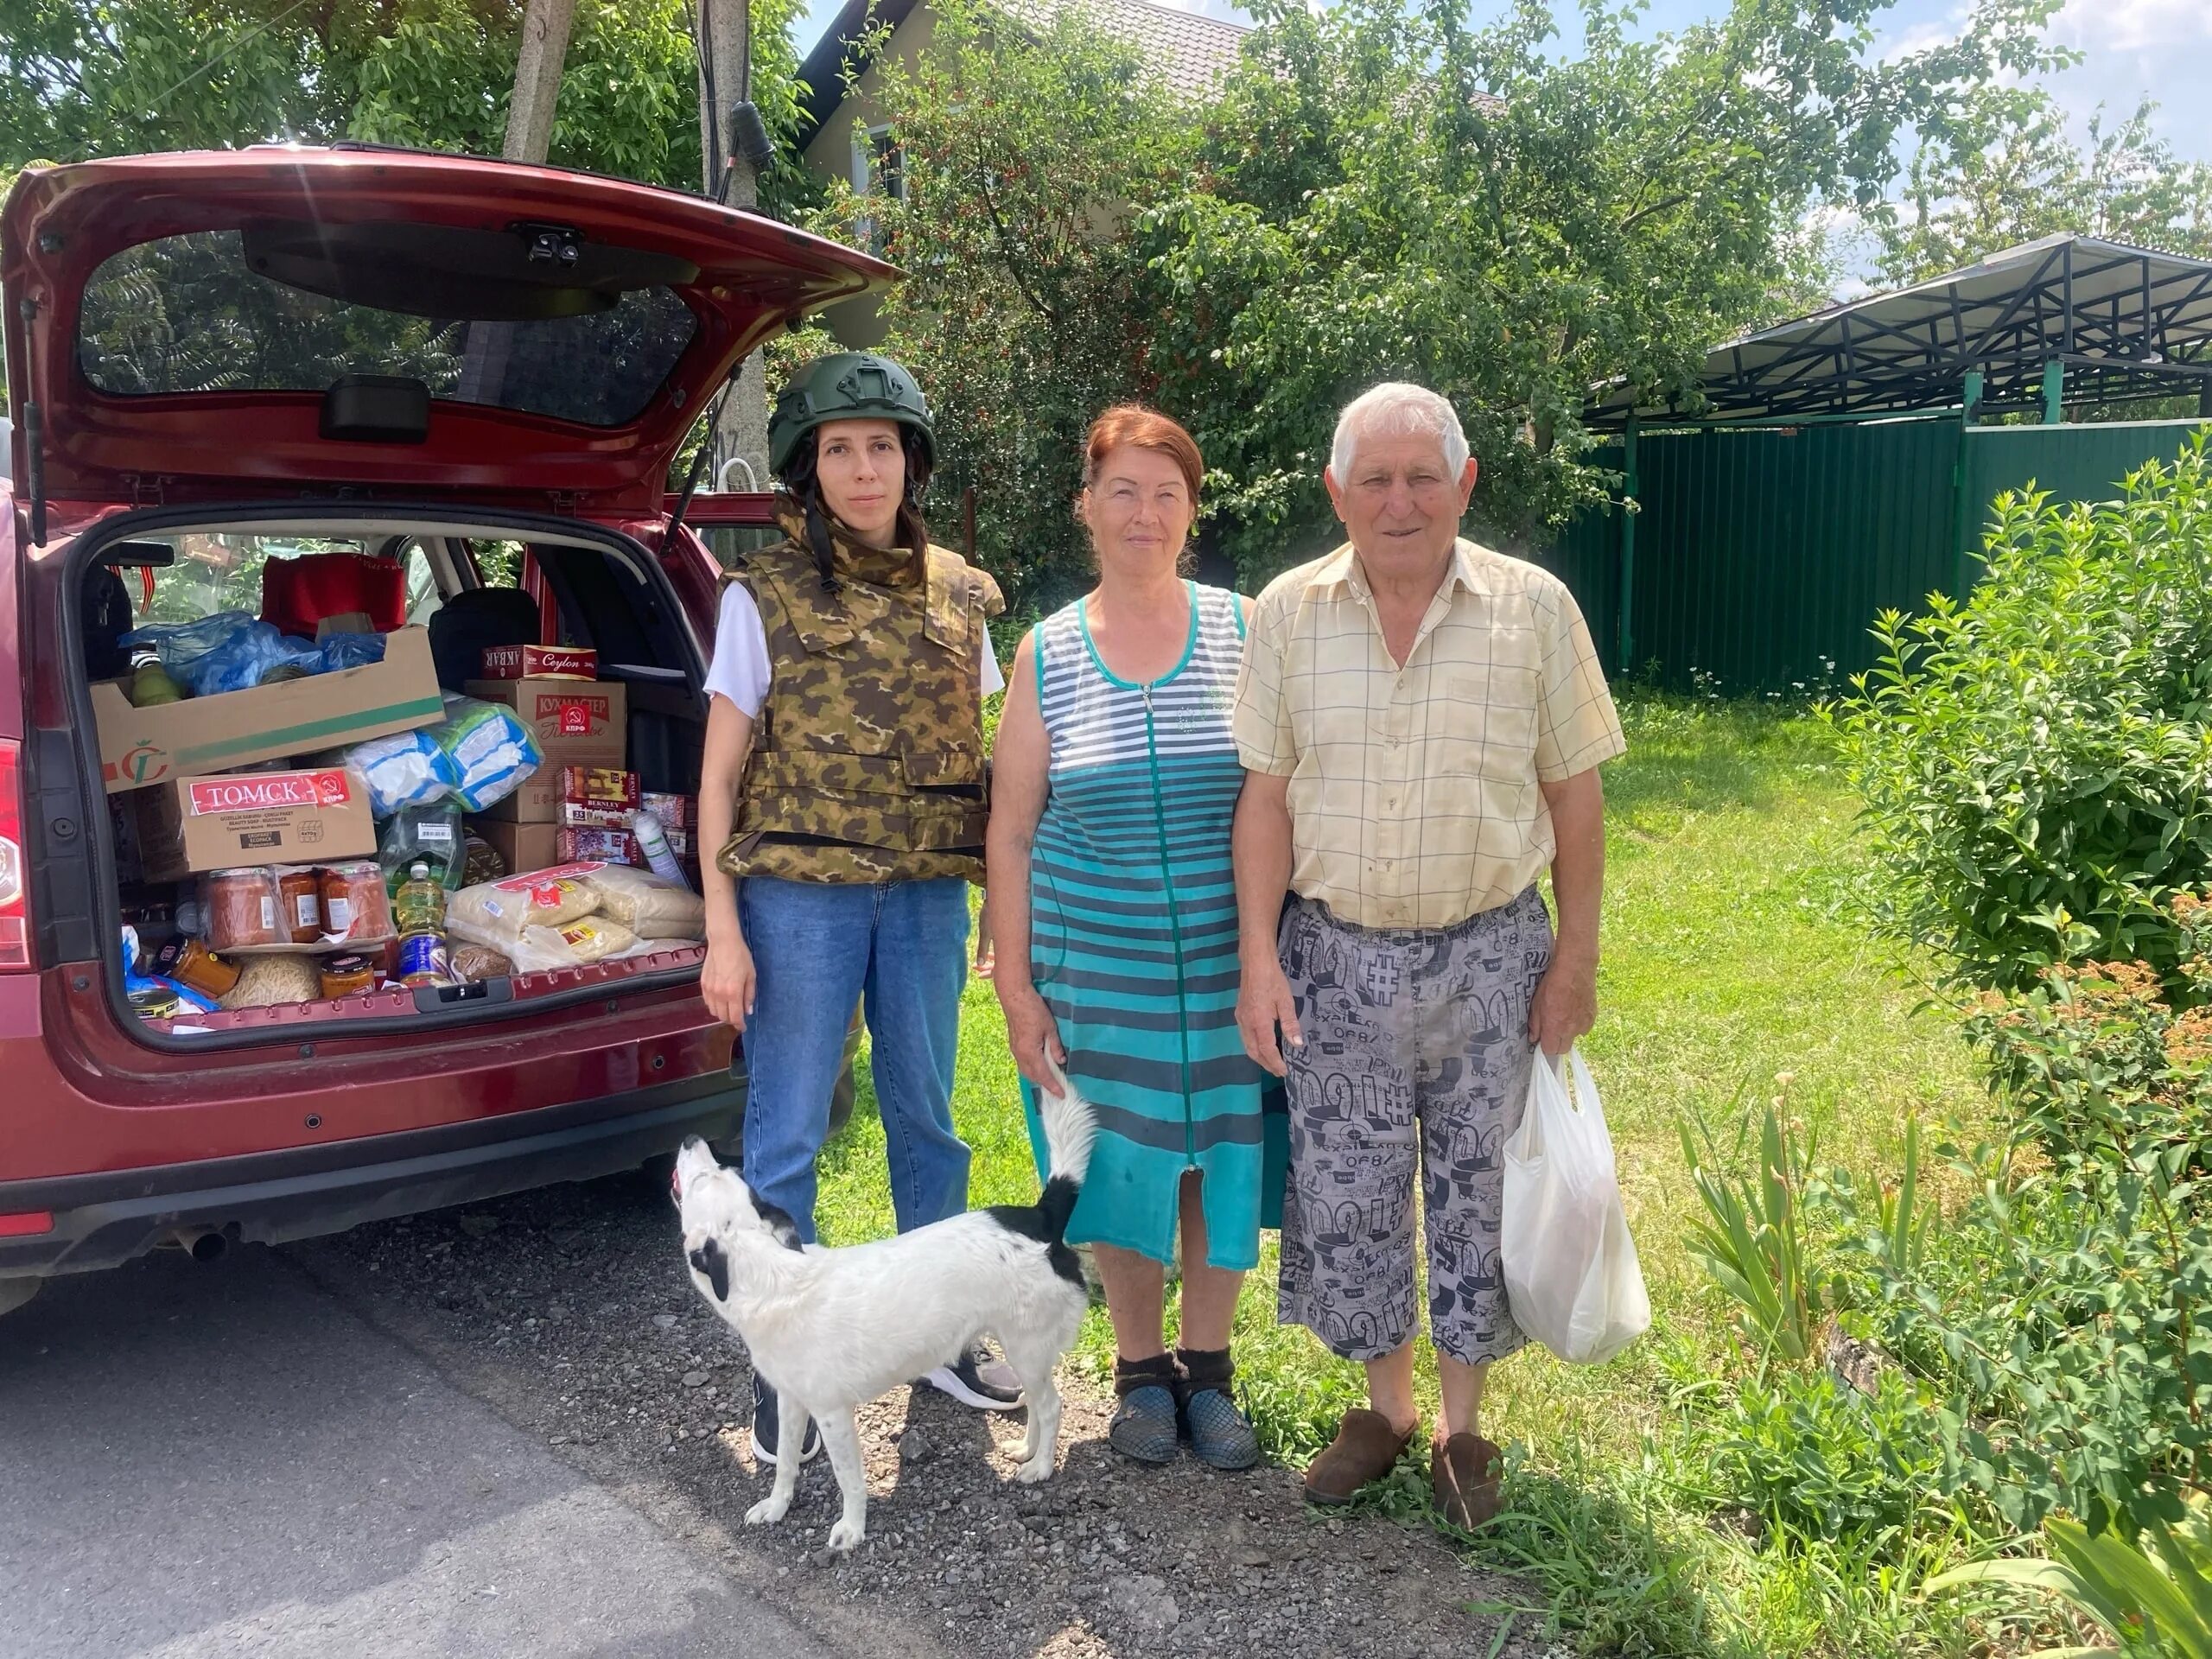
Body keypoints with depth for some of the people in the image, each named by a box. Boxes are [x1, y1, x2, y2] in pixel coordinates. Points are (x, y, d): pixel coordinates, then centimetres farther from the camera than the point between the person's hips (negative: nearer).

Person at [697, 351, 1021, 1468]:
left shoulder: (957, 595, 6)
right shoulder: (764, 598, -3)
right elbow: (719, 774, -2)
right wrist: (722, 929, -8)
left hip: (927, 894, 3)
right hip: (799, 898, -3)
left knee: (926, 1122, 14)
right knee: (786, 1140, 4)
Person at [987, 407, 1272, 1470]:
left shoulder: (1243, 631, -2)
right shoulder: (1046, 654, 0)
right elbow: (1010, 832, 2)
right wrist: (1015, 986, -2)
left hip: (1231, 959, 0)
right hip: (1098, 962, 0)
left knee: (1224, 1158, 9)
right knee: (1123, 1164, 10)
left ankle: (1207, 1364, 30)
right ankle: (1141, 1368, 31)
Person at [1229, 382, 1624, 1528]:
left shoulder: (1534, 608, -4)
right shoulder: (1289, 613, -2)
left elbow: (1574, 793, 0)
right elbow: (1265, 794, 0)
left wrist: (1575, 959, -1)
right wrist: (1260, 957, -5)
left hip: (1491, 952, -1)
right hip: (1335, 955, 1)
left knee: (1479, 1194, 10)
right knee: (1345, 1196, 10)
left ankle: (1463, 1425, 31)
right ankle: (1385, 1406, 33)